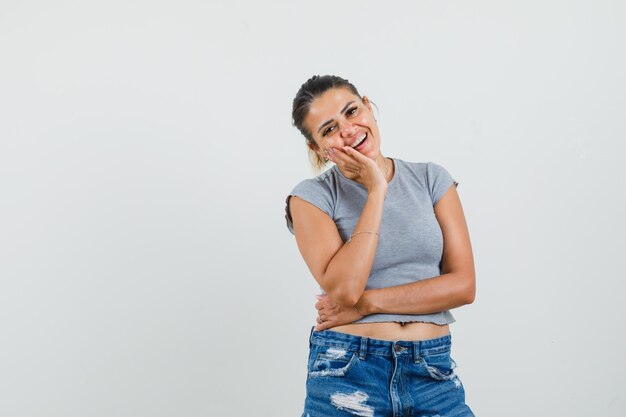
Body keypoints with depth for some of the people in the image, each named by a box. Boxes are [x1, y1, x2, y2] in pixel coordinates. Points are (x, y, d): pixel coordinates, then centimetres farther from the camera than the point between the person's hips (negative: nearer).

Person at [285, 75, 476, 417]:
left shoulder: (431, 179, 3)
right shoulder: (312, 196, -3)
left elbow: (463, 284, -4)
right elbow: (343, 287, -18)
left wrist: (366, 303, -12)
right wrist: (377, 190, -13)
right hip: (347, 373, -2)